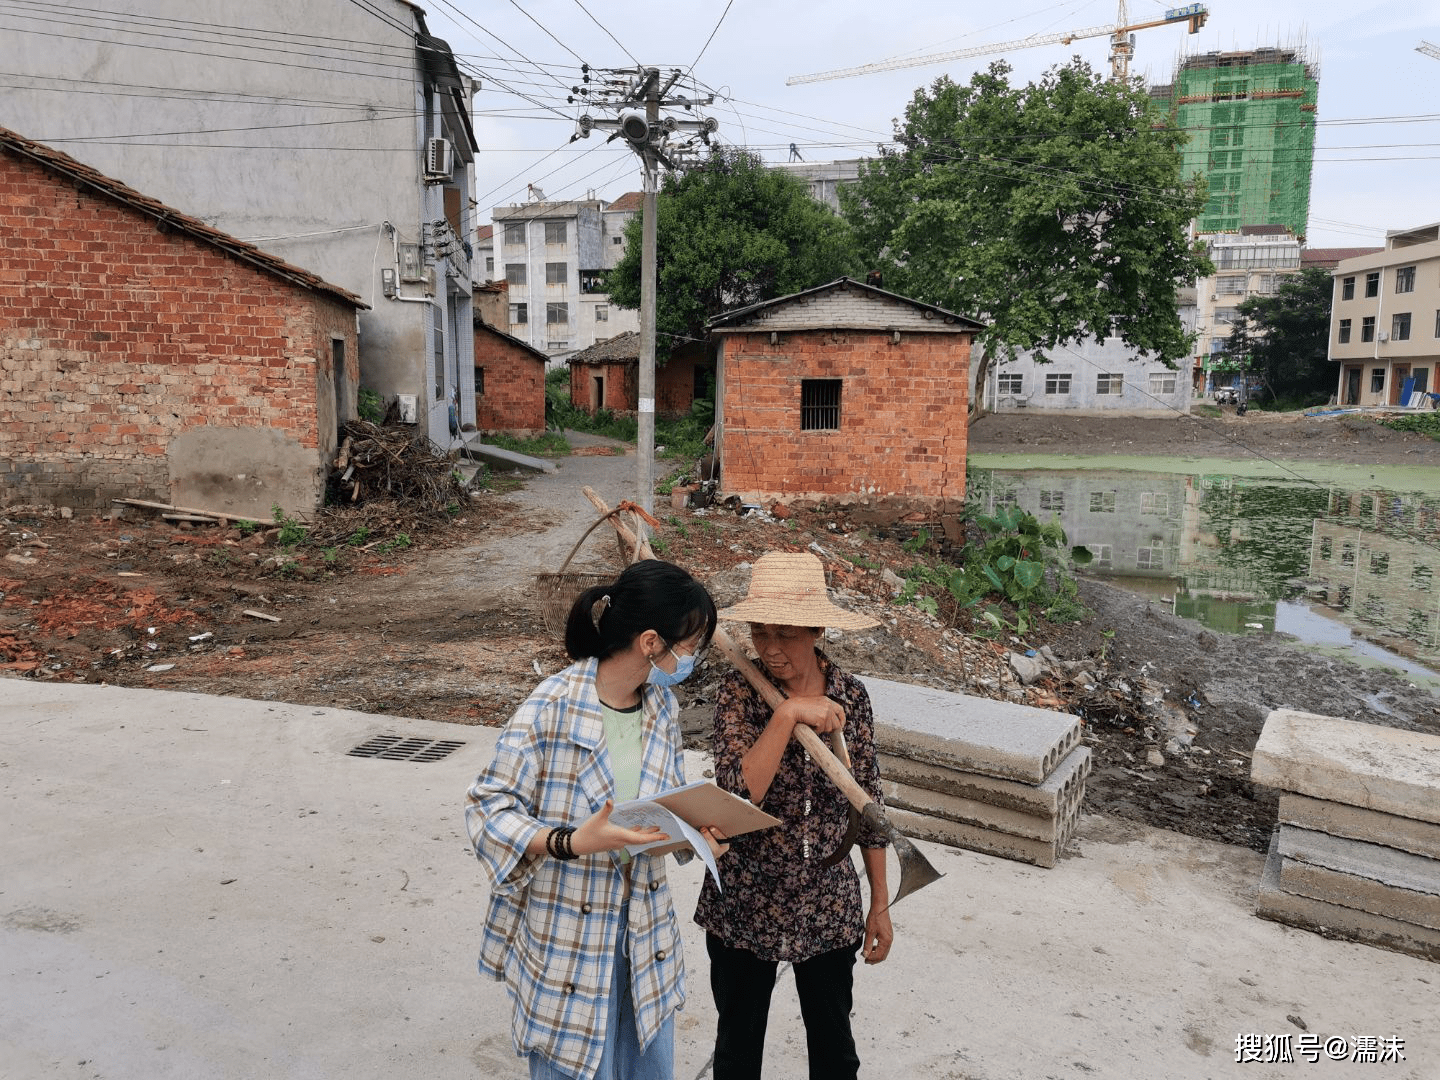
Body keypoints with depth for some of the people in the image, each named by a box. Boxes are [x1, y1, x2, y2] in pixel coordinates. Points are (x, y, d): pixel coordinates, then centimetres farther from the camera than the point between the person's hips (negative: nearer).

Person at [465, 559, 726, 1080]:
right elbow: (489, 808, -17)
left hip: (643, 931, 6)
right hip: (565, 937, -6)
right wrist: (572, 843, -31)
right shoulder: (551, 709, -21)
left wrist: (693, 832, -10)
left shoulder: (662, 706, 0)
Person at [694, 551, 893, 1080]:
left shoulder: (850, 694, -8)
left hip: (830, 908, 2)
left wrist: (880, 903, 5)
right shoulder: (738, 693, -15)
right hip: (745, 906, -1)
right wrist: (787, 714, -33)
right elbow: (739, 794, -27)